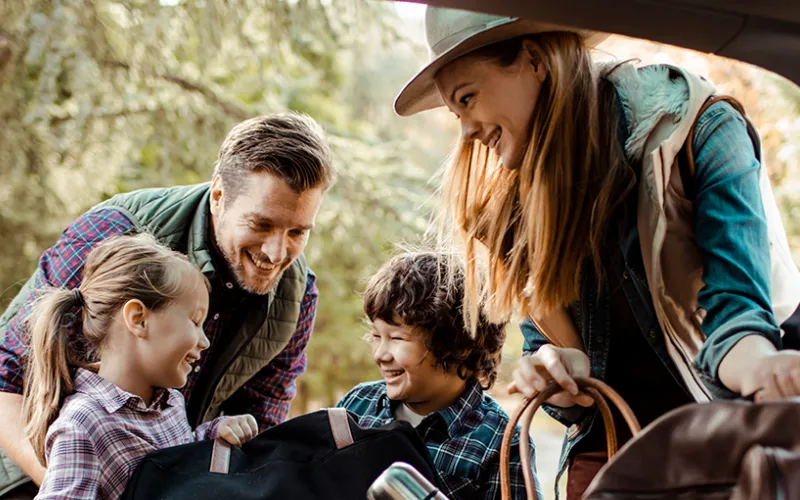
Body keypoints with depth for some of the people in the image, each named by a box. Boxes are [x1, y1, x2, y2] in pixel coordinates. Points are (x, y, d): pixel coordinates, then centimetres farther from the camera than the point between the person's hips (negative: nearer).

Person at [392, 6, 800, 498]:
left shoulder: (698, 130, -13)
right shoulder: (520, 200, 2)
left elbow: (732, 309, -23)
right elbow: (544, 343, 5)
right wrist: (551, 369, -19)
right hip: (608, 448, 4)